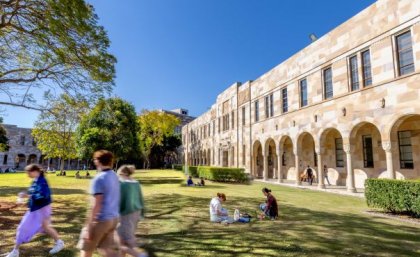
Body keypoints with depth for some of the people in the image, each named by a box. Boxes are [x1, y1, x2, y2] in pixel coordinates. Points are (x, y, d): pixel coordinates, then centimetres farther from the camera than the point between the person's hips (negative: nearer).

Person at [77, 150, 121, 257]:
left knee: (86, 248, 15)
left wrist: (89, 226, -16)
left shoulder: (98, 179, -17)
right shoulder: (115, 176, 7)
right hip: (113, 218, 7)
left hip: (101, 219, -7)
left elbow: (96, 205, -20)